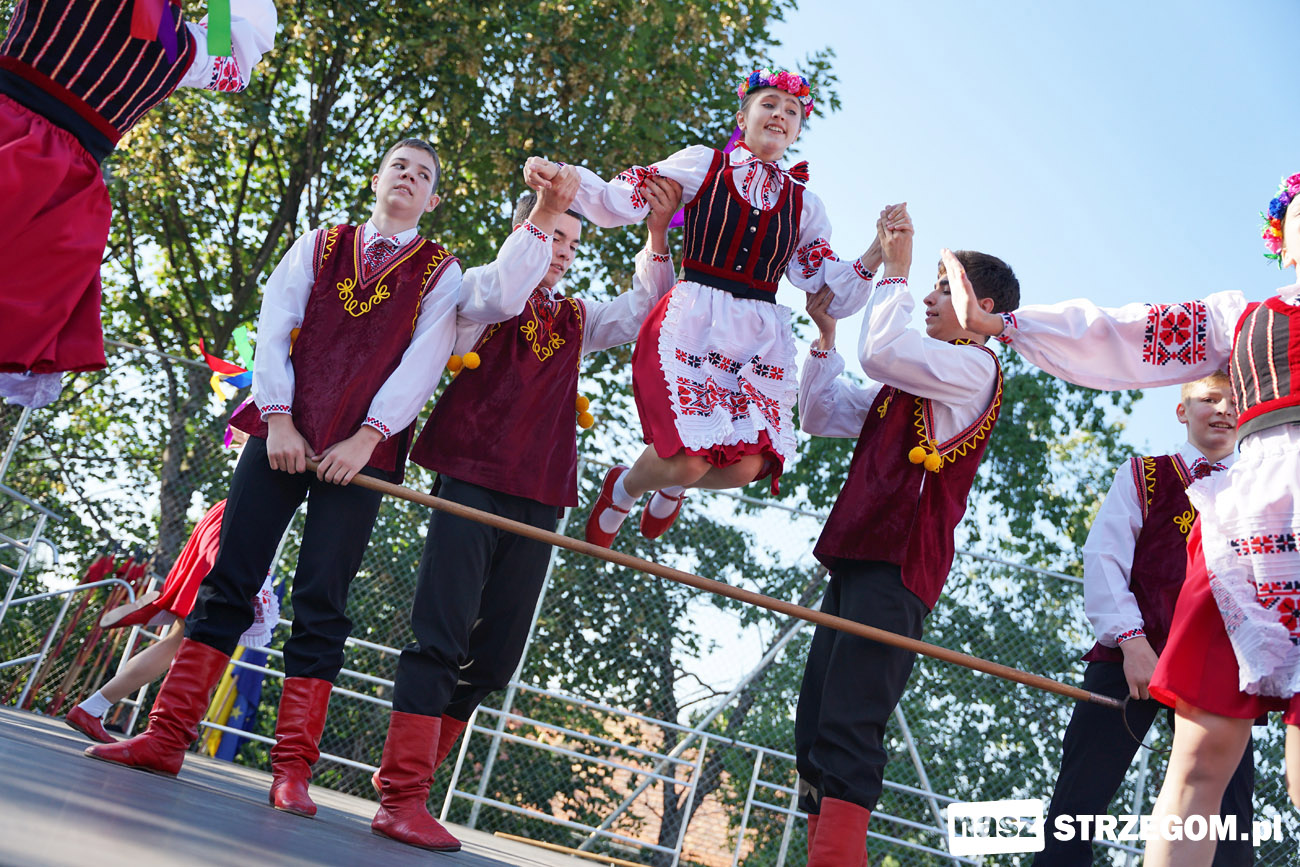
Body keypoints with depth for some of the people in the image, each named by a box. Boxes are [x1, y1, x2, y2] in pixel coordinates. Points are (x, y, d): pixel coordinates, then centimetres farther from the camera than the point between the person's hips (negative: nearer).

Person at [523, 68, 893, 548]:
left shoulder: (805, 205, 17)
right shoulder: (703, 165, 9)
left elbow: (832, 294, 14)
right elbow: (616, 201, 2)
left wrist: (877, 254, -1)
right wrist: (560, 176, -15)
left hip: (761, 339, 3)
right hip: (692, 323, -3)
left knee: (746, 466, -14)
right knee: (689, 459, -19)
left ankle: (673, 485, 23)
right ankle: (622, 489, 19)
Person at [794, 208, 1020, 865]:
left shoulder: (974, 365, 0)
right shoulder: (907, 384, 26)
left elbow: (881, 350, -17)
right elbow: (821, 416, 29)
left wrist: (895, 270, -4)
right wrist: (825, 335, 21)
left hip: (898, 565, -10)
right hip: (856, 560, 10)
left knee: (847, 733, -19)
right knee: (815, 735, 7)